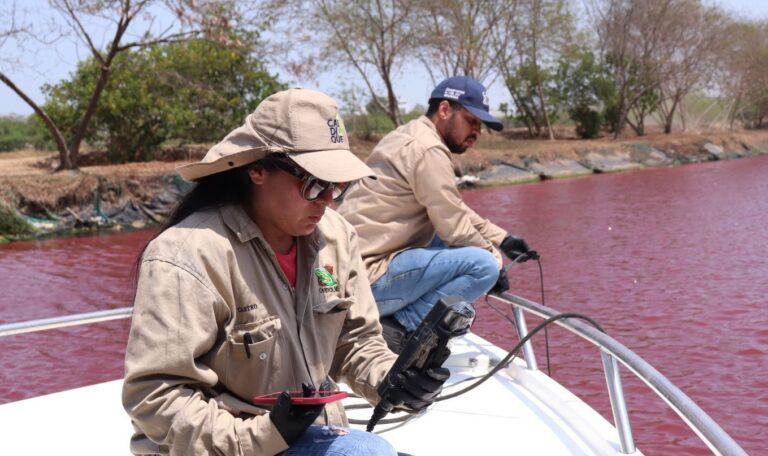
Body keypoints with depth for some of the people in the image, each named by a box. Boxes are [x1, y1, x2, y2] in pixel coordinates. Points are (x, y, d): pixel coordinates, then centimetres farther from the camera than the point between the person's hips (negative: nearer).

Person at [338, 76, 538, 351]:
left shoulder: (408, 136, 18)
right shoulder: (428, 149, -14)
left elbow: (456, 212, 25)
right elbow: (456, 228, -14)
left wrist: (502, 239, 18)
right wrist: (496, 258, 2)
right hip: (369, 277, -11)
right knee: (484, 265, -18)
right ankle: (400, 329, -12)